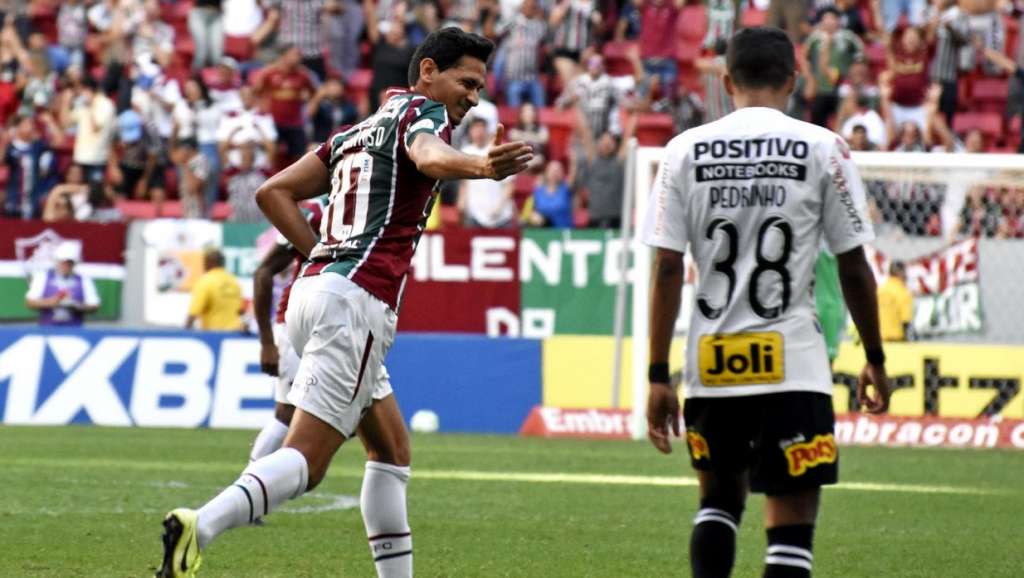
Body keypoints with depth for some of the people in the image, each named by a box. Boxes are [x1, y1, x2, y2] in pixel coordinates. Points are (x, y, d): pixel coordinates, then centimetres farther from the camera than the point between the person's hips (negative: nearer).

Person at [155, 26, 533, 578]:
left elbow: (273, 192, 21)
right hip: (357, 301, -9)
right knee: (305, 461, -15)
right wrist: (481, 166, -47)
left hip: (313, 287, 9)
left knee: (391, 451, 17)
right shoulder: (422, 112, 0)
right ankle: (199, 527, -31)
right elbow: (430, 156, -26)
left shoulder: (354, 133, 24)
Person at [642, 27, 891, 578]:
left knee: (718, 498, 23)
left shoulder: (685, 150, 3)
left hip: (710, 366, 3)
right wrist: (875, 359, 14)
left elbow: (666, 271, 0)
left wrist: (658, 377, 4)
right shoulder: (823, 148, -2)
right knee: (791, 521, -1)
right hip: (793, 365, -3)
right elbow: (854, 269, 2)